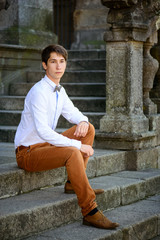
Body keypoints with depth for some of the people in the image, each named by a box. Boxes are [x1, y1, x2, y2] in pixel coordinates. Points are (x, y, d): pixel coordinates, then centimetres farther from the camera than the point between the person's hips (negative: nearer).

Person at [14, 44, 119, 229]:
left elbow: (73, 113, 20)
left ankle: (74, 183, 2)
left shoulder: (59, 90, 6)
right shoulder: (39, 92, -22)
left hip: (46, 145, 9)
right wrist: (78, 145, -28)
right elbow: (43, 131, -30)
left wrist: (82, 121, -7)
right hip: (28, 153, -9)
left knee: (88, 129, 4)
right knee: (72, 153, -33)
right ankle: (90, 212, -30)